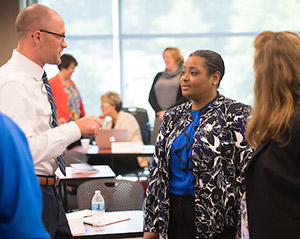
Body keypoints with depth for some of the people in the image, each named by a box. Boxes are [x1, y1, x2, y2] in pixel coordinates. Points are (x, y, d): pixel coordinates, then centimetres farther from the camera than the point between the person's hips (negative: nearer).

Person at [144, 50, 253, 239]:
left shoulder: (236, 115, -6)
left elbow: (247, 173, -12)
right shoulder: (173, 117, 11)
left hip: (217, 219, -5)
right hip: (174, 214, 5)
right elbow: (157, 169, 12)